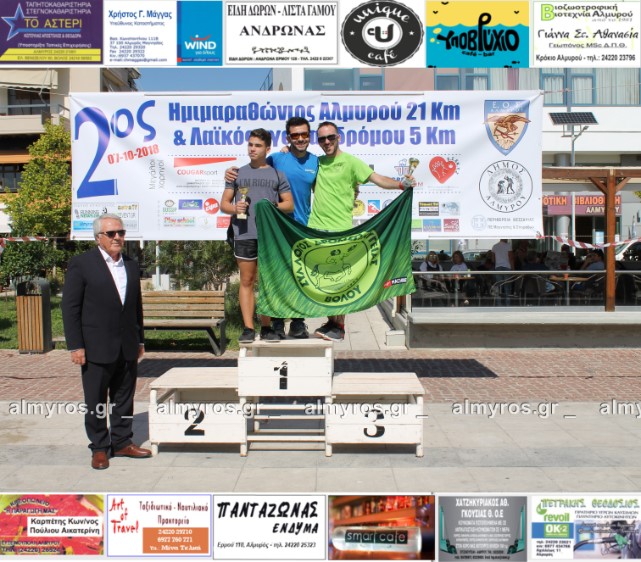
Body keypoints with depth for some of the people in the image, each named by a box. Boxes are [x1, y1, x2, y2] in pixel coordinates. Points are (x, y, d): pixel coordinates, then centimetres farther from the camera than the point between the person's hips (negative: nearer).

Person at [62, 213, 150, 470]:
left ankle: (122, 442, 24)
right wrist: (75, 345, -11)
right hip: (97, 349, -5)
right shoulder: (81, 263, -4)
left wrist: (140, 340, 16)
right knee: (96, 401, 5)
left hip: (127, 348, 5)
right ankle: (99, 448, 18)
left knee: (124, 399, 12)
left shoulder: (131, 265, 12)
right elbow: (70, 307, -7)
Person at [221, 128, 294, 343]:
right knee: (247, 281, 2)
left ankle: (266, 327, 9)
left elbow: (290, 204, 10)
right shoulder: (238, 173, 15)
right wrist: (234, 208, -8)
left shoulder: (277, 175, 12)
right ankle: (248, 328, 4)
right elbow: (224, 203, 14)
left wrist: (272, 206, -10)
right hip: (244, 234, 1)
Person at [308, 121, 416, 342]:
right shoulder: (317, 163, 13)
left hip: (340, 230, -5)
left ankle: (339, 326, 9)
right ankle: (331, 321, 21)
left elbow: (378, 179, -10)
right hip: (316, 228, 5)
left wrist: (401, 183, -27)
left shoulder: (350, 162, -2)